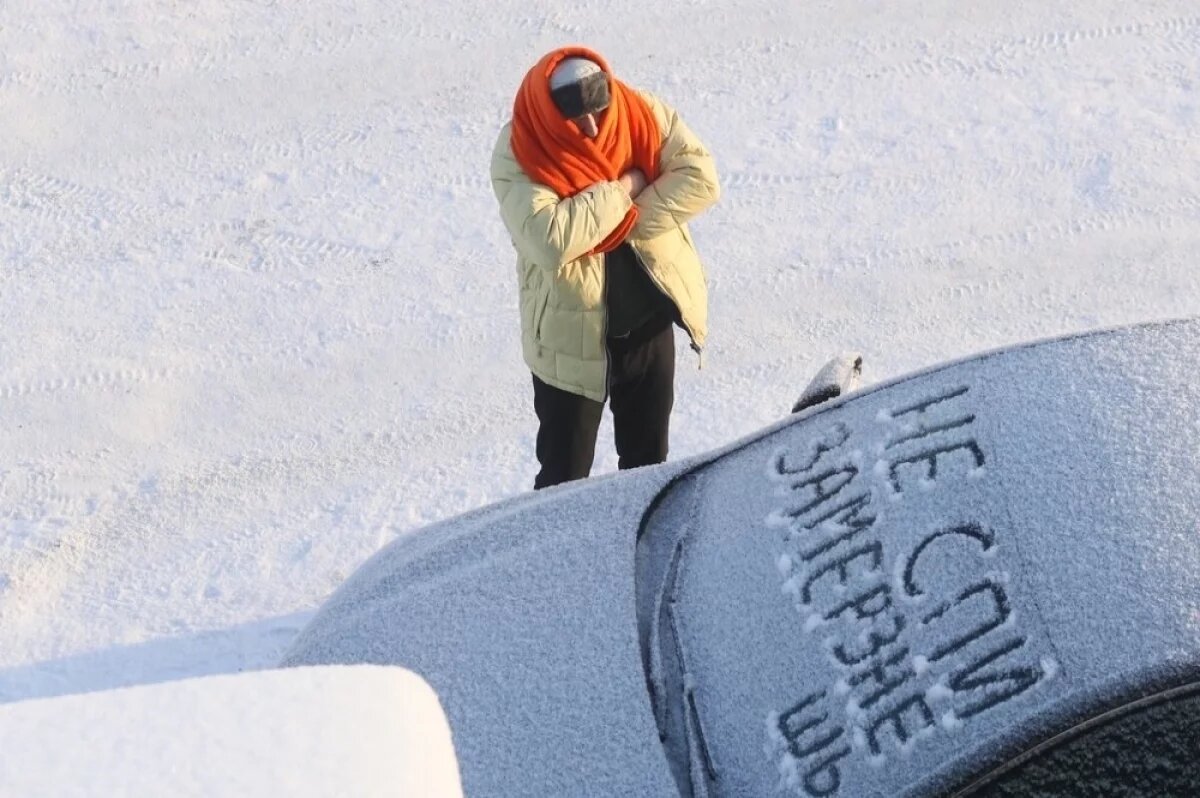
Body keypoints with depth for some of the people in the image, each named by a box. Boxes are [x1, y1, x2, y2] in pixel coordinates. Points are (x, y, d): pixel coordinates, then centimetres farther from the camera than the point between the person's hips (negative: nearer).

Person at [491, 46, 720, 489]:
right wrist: (622, 189, -26)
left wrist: (629, 220, -24)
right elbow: (549, 240, -36)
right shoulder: (518, 154, -22)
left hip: (649, 320, 4)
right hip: (571, 334, -4)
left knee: (648, 458, 23)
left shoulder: (643, 113, -11)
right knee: (565, 472, 7)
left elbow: (700, 176, -17)